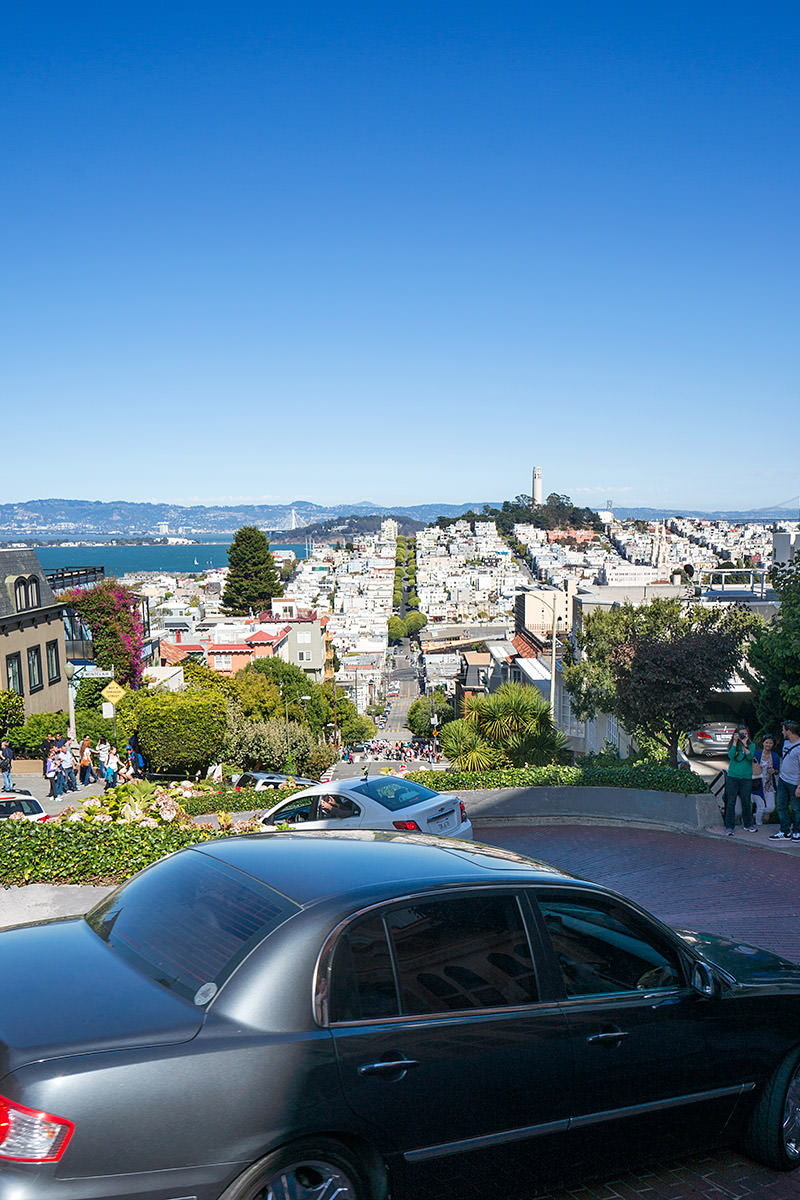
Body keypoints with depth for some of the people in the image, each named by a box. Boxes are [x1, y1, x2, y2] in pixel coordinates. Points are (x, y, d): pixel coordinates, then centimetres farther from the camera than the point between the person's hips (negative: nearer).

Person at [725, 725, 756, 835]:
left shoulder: (752, 745, 6)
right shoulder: (733, 744, 6)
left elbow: (750, 757, -11)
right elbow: (731, 756, -11)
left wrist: (744, 744, -15)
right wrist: (735, 742, -12)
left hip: (746, 777, 0)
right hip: (732, 777, 0)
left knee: (746, 802, 7)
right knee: (731, 802, -1)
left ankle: (748, 824, 25)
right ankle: (729, 826, 5)